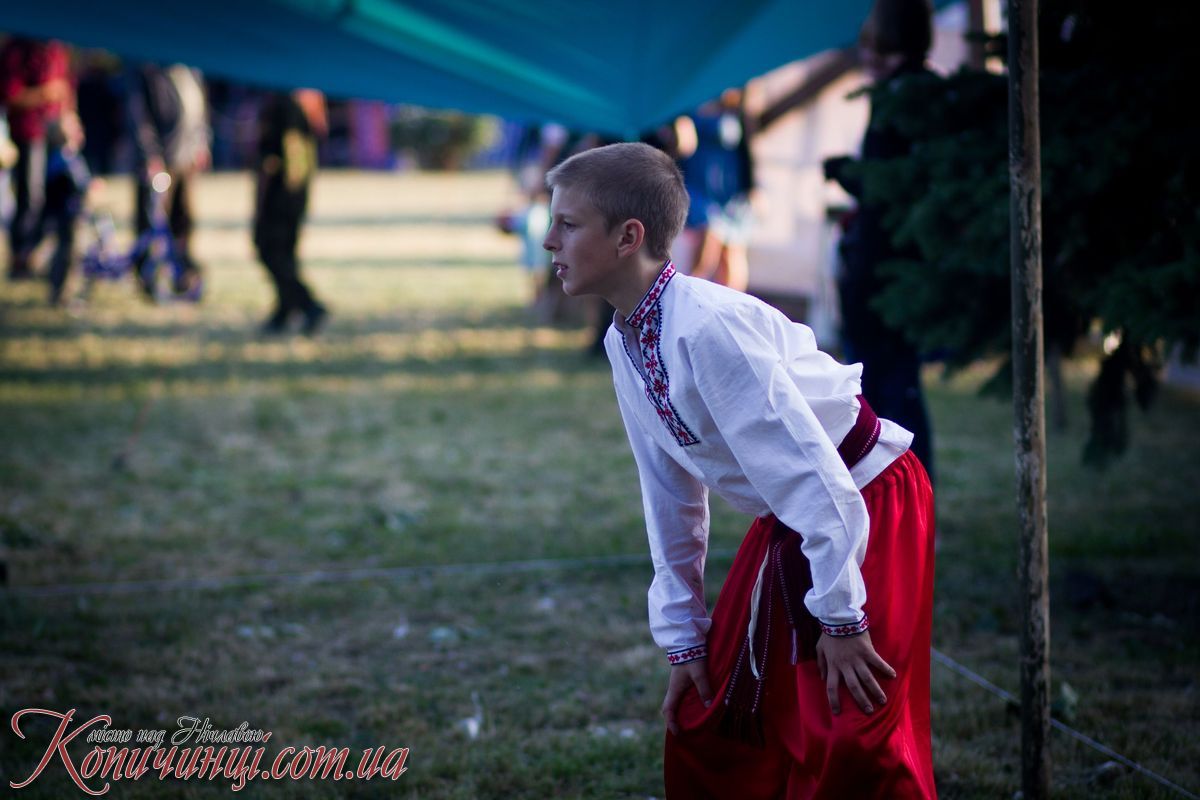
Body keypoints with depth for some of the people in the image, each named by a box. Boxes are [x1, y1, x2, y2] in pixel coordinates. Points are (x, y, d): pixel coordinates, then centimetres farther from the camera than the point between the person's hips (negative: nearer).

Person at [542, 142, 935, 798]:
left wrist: (840, 615, -21)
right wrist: (682, 636, 11)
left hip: (868, 505, -9)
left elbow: (813, 469, -27)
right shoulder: (624, 345, -1)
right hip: (785, 523, 9)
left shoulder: (708, 325, -28)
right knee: (703, 732, 13)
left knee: (850, 744, -13)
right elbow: (671, 493, 8)